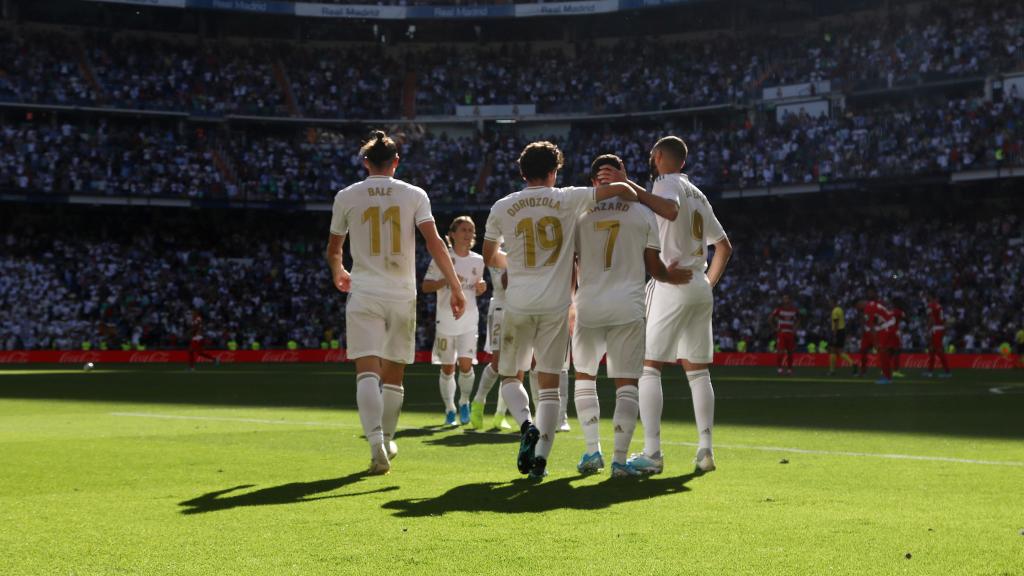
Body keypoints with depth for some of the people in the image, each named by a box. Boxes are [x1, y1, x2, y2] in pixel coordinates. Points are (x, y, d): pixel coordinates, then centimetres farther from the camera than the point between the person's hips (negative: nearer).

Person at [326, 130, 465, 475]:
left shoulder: (346, 197, 4)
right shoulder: (414, 195, 3)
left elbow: (333, 250, 17)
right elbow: (434, 243, -7)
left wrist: (338, 275, 38)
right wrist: (456, 287, -5)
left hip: (364, 293, -1)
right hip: (402, 294, 1)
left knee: (367, 371, -8)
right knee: (394, 373, 14)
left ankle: (376, 446, -25)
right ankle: (387, 442, 27)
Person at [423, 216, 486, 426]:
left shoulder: (477, 260, 7)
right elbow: (425, 286, -6)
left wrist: (481, 287, -3)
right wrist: (447, 281, -20)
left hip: (470, 318, 2)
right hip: (446, 319, -2)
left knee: (465, 363, -11)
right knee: (447, 367, 3)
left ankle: (464, 402, 13)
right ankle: (449, 410, 18)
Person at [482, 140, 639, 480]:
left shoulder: (502, 208, 3)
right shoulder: (568, 200, -1)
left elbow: (489, 257, 16)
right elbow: (620, 189, -3)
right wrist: (639, 199, 18)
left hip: (518, 305, 1)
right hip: (556, 305, -1)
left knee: (510, 376, 16)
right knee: (550, 384, 6)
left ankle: (527, 425, -11)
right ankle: (540, 457, -4)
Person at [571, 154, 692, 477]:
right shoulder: (643, 213, 3)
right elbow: (654, 267, 4)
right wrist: (673, 277, 23)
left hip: (589, 306, 1)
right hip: (628, 307, -1)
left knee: (585, 376, 18)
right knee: (626, 383, 3)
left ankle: (592, 450, 13)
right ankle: (620, 459, -3)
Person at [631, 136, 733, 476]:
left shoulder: (667, 181, -3)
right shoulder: (698, 194, 21)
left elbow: (670, 210, -28)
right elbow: (724, 246, 25)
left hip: (671, 284, -8)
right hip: (700, 288, 8)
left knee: (649, 368, -5)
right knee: (698, 371, 10)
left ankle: (652, 453, -12)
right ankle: (705, 450, 5)